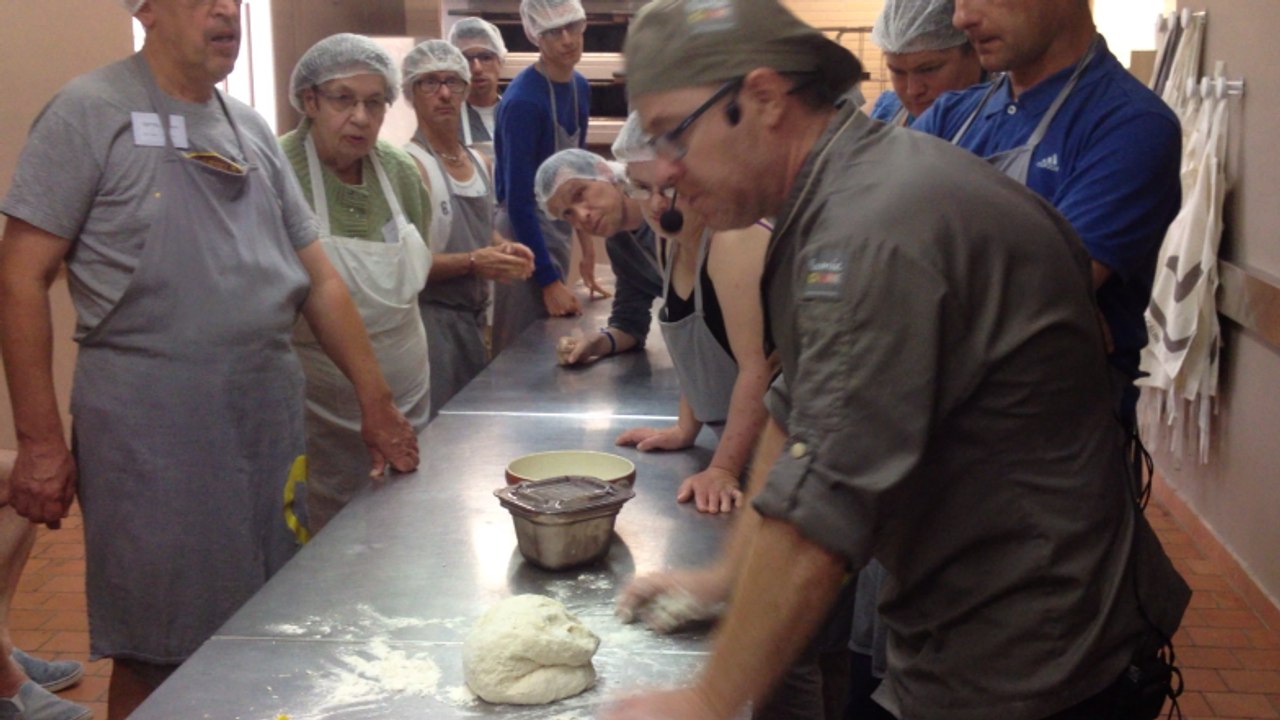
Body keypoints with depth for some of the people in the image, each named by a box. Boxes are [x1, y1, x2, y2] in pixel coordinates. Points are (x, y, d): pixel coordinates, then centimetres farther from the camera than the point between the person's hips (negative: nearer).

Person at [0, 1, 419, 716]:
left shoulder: (252, 129, 13)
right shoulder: (91, 113, -4)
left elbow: (318, 278, 15)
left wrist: (376, 398, 12)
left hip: (271, 414, 5)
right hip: (151, 424, -5)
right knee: (156, 656, 5)